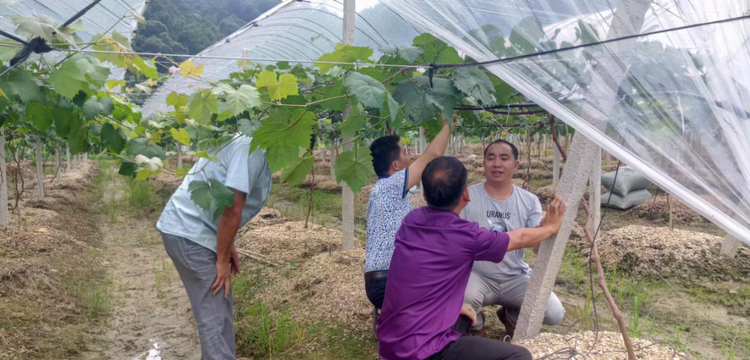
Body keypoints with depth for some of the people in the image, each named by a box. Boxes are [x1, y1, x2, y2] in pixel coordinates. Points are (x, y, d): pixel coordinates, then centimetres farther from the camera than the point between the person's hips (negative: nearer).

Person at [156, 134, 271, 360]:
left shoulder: (250, 144, 12)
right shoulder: (253, 150, -19)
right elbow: (231, 210, -23)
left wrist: (228, 246, 17)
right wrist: (222, 261, -14)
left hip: (189, 231, 10)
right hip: (189, 235, -10)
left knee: (220, 310, 18)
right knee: (215, 317, -7)